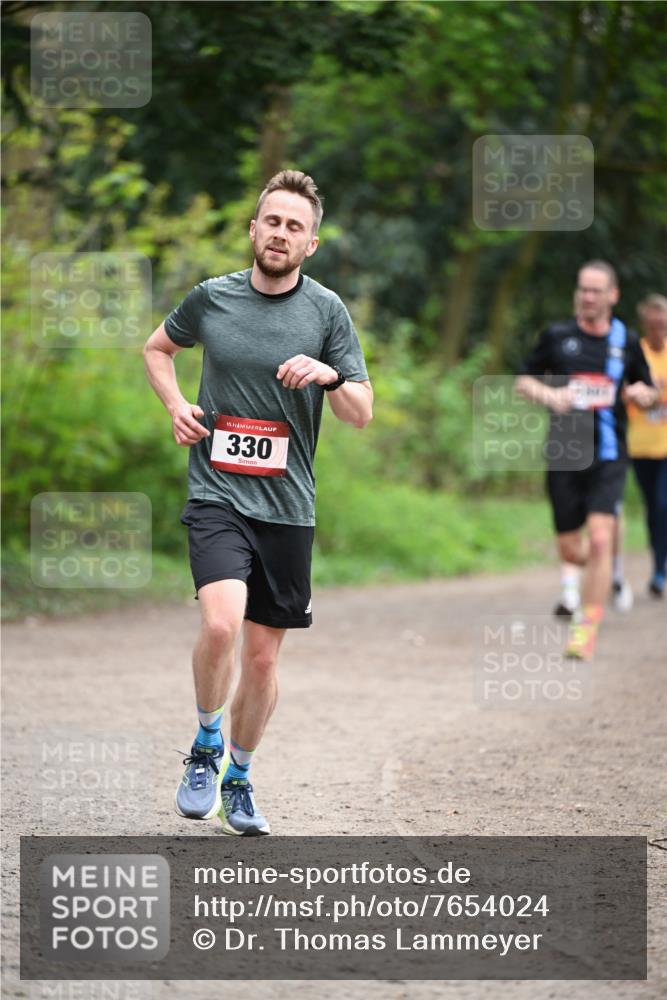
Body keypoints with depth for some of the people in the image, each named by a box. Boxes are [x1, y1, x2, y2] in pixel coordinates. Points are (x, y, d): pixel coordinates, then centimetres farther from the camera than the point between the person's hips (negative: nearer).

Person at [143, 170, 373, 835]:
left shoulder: (327, 311, 1)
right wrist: (176, 407, 5)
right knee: (221, 623, -24)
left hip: (287, 506, 2)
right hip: (216, 494, -2)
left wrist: (331, 376, -19)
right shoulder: (211, 298, 2)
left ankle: (237, 778, 28)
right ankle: (205, 747, 0)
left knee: (263, 656, 7)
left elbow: (362, 414, 2)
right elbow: (158, 347, 23)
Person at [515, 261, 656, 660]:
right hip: (564, 455, 1)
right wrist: (548, 394, -11)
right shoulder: (557, 336, 3)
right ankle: (604, 571, 40)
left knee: (600, 539, -18)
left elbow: (647, 391, 18)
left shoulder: (627, 341, 6)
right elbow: (524, 380, 10)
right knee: (570, 550, 4)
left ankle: (588, 627, -10)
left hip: (608, 456, -1)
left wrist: (644, 393, -6)